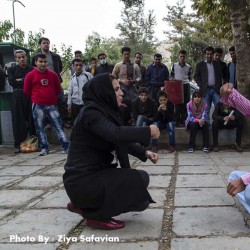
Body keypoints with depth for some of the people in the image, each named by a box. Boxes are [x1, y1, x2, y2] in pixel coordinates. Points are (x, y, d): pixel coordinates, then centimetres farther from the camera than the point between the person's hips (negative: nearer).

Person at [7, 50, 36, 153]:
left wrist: (20, 80, -4)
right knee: (18, 121, -3)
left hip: (31, 97, 0)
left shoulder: (32, 69, 11)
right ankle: (18, 145, 3)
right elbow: (11, 82, -4)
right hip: (17, 97, 0)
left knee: (32, 120, 0)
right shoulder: (11, 69, 12)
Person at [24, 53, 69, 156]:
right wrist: (36, 96, 13)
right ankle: (44, 148, 13)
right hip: (38, 106, -1)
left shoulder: (53, 74, 5)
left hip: (51, 104, 1)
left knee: (58, 125, -2)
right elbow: (26, 91, 5)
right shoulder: (30, 75, -2)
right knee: (40, 127, 4)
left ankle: (66, 147, -1)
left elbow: (58, 89, 16)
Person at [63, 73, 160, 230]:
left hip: (95, 173, 9)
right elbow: (116, 134, -34)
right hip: (83, 180, -9)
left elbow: (122, 141, 15)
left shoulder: (105, 111, 10)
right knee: (139, 181, -16)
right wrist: (147, 131, -22)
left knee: (141, 177, 17)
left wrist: (144, 153, 2)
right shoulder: (91, 112, -18)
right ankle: (97, 216, -2)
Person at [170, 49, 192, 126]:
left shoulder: (188, 67, 6)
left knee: (185, 103, 2)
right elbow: (171, 75, 9)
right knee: (177, 104, 0)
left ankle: (183, 120, 9)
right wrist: (172, 78, -10)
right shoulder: (174, 65, 4)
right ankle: (177, 120, 5)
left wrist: (185, 81, -4)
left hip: (185, 86, 1)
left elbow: (189, 78, 12)